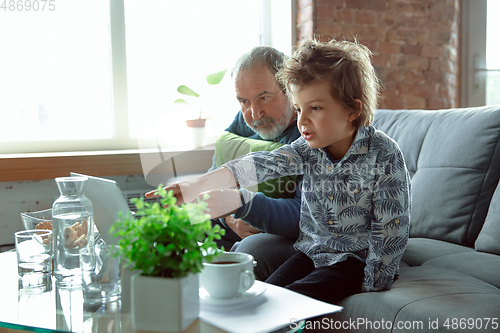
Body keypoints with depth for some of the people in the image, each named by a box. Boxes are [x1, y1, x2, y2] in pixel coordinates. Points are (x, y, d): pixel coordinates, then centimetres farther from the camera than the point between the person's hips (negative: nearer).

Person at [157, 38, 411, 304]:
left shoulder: (383, 156, -16)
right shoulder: (308, 148, -5)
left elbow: (390, 229, -13)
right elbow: (260, 165, -20)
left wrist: (371, 286, -15)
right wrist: (194, 187, -33)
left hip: (355, 260, -5)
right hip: (311, 252, 5)